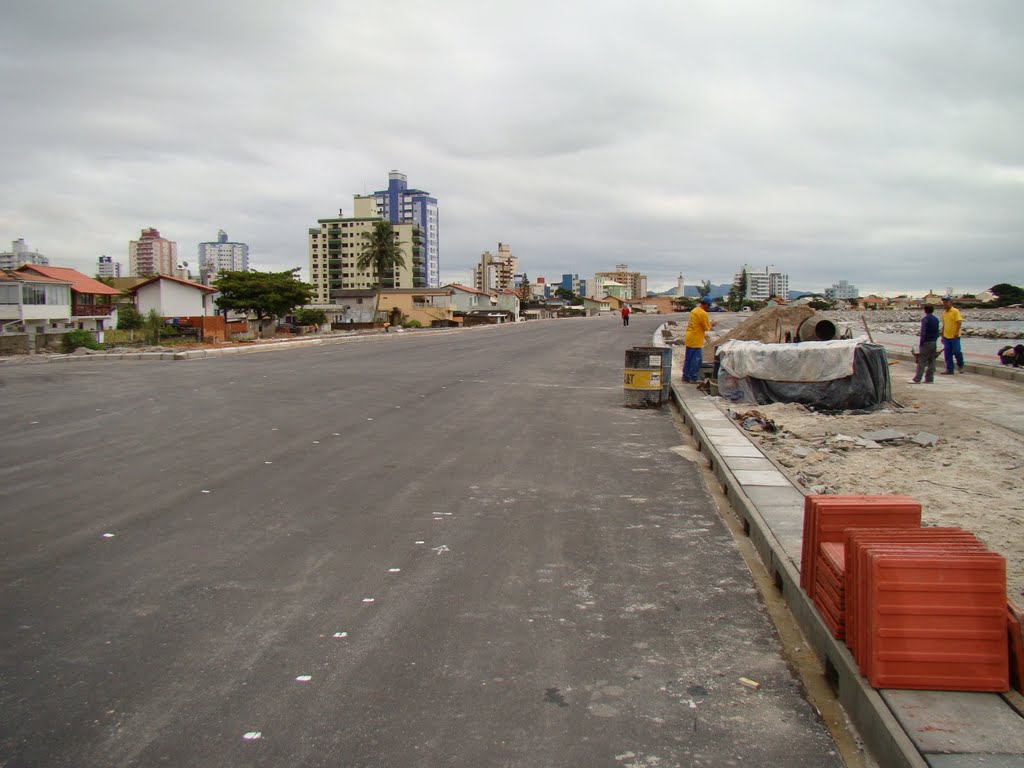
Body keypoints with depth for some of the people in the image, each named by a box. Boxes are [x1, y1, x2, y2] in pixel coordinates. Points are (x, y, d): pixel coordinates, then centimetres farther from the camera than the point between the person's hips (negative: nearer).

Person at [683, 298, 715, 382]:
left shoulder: (694, 310, 11)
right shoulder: (703, 313, -17)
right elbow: (706, 328, -12)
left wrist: (708, 324, 16)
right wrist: (710, 325, 7)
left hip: (689, 338, 9)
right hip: (696, 340, -9)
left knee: (688, 358, 14)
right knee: (696, 359, -1)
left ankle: (685, 376, 20)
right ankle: (693, 378, 2)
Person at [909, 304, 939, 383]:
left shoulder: (925, 319, -12)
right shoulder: (936, 319, 11)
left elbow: (923, 332, -17)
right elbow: (937, 332, 14)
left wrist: (921, 342, -12)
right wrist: (935, 339, 18)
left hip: (927, 342, -7)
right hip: (934, 342, 7)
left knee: (921, 362, -7)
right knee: (931, 361, 9)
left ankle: (917, 379, -8)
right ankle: (929, 379, 10)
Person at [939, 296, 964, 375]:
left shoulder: (955, 311, -7)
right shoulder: (944, 314, 14)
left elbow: (959, 321, -16)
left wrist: (957, 331, -28)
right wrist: (942, 336, 20)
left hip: (955, 337, -7)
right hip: (946, 337, 7)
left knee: (956, 352, -8)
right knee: (947, 354, 4)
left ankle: (960, 365, 16)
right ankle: (949, 369, 9)